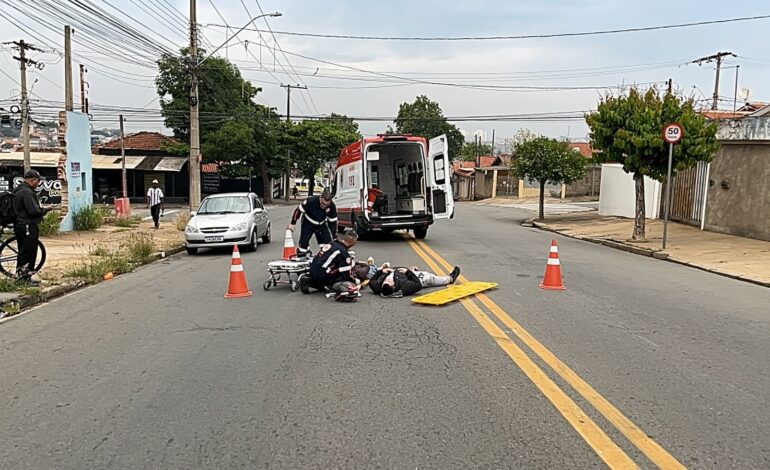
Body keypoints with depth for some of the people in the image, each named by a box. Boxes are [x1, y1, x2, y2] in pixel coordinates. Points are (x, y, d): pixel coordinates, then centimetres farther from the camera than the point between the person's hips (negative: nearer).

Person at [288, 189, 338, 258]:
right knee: (303, 242, -11)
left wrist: (334, 237, -10)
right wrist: (293, 223, -14)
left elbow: (333, 222, -11)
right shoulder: (311, 201, -32)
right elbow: (299, 210, -18)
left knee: (328, 242, -2)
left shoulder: (332, 206, -23)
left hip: (321, 225, 3)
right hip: (308, 224, -3)